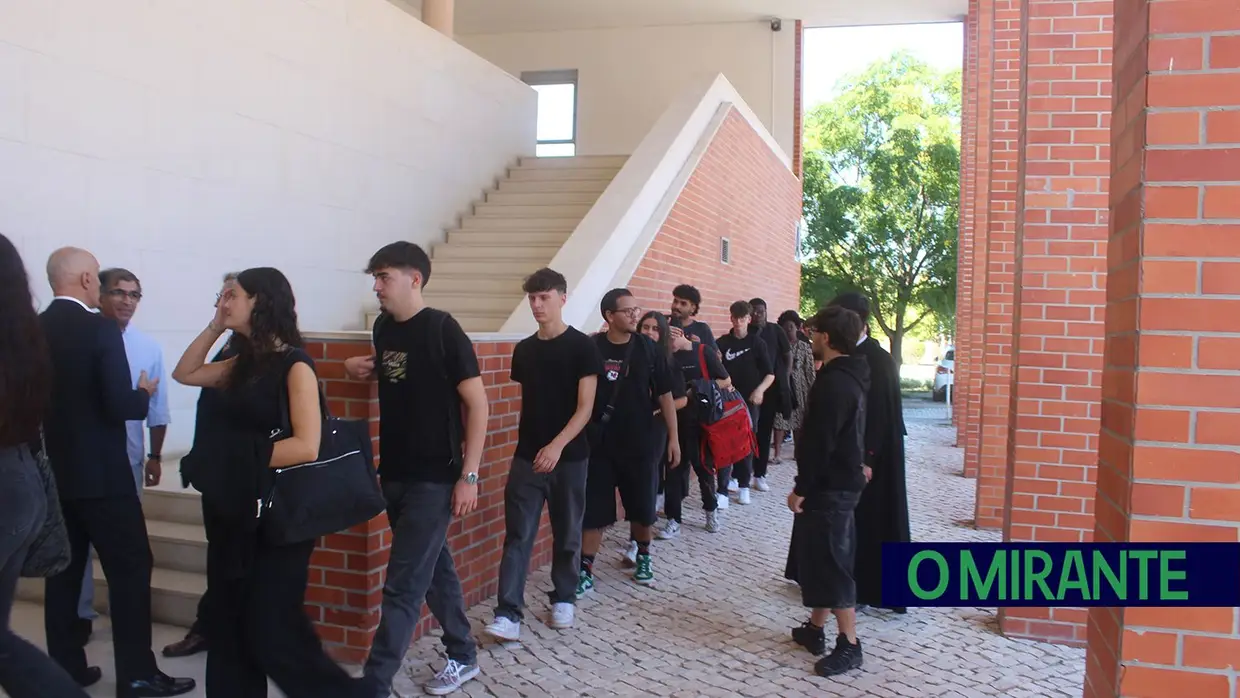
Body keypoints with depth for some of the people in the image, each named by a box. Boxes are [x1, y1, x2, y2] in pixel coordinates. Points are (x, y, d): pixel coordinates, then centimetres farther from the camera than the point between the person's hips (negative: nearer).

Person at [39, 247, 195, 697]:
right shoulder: (100, 328, -15)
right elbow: (120, 406, -20)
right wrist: (144, 393, 0)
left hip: (51, 471, 7)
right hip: (100, 473, -7)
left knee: (63, 569, 14)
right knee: (131, 568, 1)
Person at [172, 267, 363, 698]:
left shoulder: (294, 365, -14)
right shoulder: (245, 363, 9)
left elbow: (306, 447, -22)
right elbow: (184, 374, 19)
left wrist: (245, 458, -16)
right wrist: (215, 326, 9)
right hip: (237, 510, 8)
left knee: (271, 630, -2)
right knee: (229, 625, 13)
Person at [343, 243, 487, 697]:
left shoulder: (442, 329, -14)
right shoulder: (384, 327, 6)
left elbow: (477, 403, -14)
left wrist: (468, 475, -17)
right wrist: (364, 370, 3)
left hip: (434, 479, -7)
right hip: (394, 474, 7)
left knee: (402, 587, -5)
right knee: (435, 569, 18)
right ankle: (464, 657, 34)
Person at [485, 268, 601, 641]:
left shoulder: (582, 347, -7)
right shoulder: (523, 349, 7)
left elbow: (585, 407, -11)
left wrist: (557, 445, -23)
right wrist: (527, 444, 13)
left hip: (569, 457, -3)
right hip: (526, 456, 3)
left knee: (567, 533, 10)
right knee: (517, 535, -2)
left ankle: (563, 599, 27)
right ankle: (508, 613, 0)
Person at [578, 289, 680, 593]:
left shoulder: (648, 348, -2)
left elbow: (665, 395, 2)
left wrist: (673, 437, 0)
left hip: (640, 442, 1)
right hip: (599, 443, -1)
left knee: (643, 506, 12)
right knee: (593, 508, 2)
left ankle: (642, 556, 35)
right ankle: (585, 571, 12)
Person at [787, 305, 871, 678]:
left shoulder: (833, 382, -22)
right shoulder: (849, 376, 11)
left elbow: (819, 443, -23)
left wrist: (801, 488, -18)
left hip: (830, 487, -10)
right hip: (840, 481, 10)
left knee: (830, 562, -3)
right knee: (820, 558, 17)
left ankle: (849, 645, 5)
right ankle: (815, 629, 27)